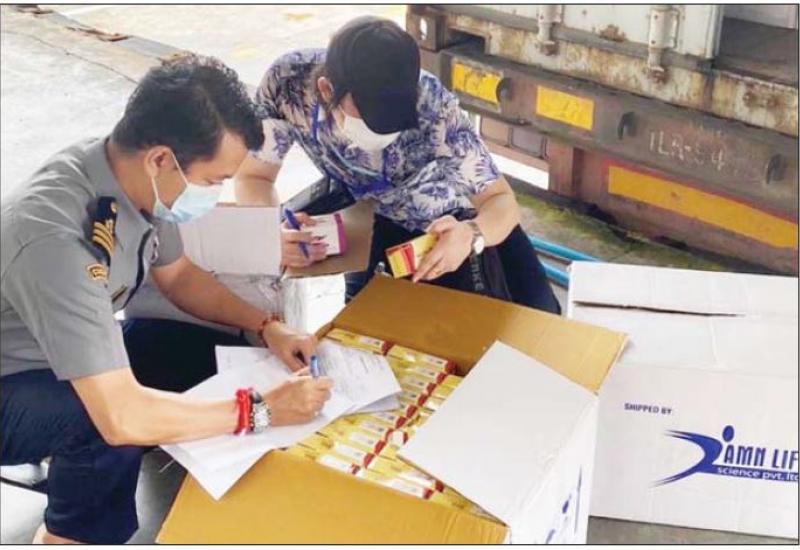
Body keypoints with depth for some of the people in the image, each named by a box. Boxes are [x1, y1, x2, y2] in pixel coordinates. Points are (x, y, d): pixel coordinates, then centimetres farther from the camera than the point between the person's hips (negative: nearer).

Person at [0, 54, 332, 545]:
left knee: (227, 357, -3)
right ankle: (69, 536, -8)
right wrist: (261, 411, -31)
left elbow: (178, 275, 7)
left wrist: (267, 327, -6)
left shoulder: (135, 178, -14)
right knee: (115, 422, -34)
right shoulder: (57, 239, -39)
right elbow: (121, 417, -41)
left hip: (78, 352, 8)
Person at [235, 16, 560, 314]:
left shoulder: (432, 106, -38)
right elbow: (253, 177, -16)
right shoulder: (287, 84, -31)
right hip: (381, 222, 2)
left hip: (460, 221, -2)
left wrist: (471, 235, -53)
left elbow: (502, 200, -29)